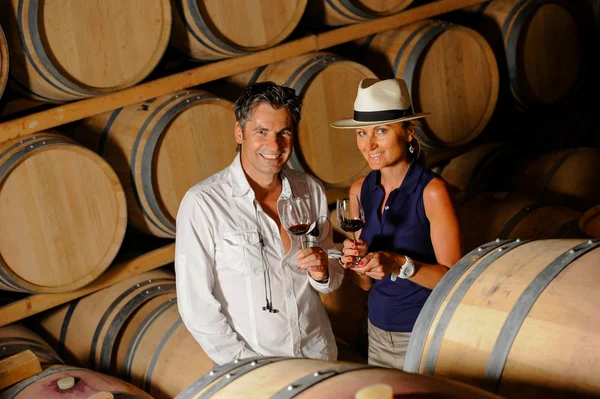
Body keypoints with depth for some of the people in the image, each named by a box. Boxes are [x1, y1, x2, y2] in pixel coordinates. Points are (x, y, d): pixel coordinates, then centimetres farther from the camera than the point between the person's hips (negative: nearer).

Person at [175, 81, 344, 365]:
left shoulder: (311, 190, -1)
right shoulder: (203, 203, -16)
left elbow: (334, 276, 9)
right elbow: (196, 305, -16)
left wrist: (322, 272, -13)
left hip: (318, 355, 4)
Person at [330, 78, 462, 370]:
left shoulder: (431, 191, -17)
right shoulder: (360, 190, 0)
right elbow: (366, 284, 7)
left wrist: (400, 264, -28)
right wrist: (358, 262, -14)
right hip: (378, 333, 5)